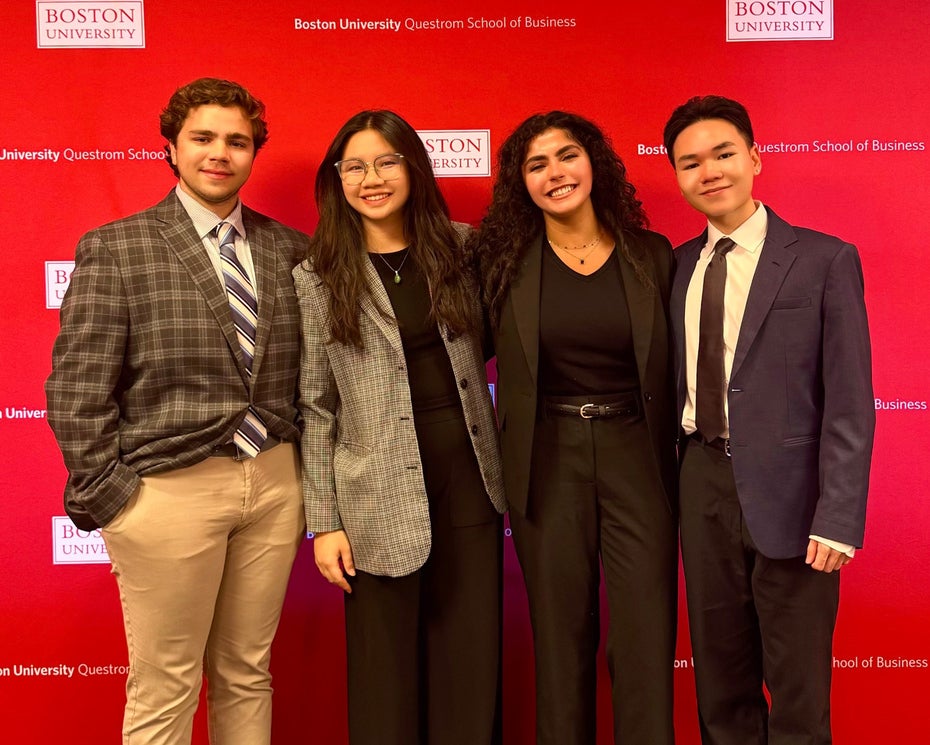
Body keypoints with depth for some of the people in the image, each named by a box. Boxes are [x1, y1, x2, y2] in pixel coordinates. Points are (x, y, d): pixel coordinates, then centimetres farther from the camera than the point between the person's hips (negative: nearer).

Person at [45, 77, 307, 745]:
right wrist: (107, 498, -8)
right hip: (170, 489, -3)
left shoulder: (290, 249, 7)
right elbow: (77, 389, -5)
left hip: (275, 484, 4)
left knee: (247, 678, 15)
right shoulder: (114, 249, -3)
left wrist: (306, 473, 6)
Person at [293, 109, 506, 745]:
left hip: (470, 479, 3)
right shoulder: (318, 277, -1)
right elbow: (317, 408, -1)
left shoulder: (459, 247, 6)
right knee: (387, 674, 7)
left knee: (472, 657, 9)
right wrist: (324, 522, -4)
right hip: (381, 499, -2)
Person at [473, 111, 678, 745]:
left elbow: (674, 367, 5)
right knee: (561, 638, 10)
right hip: (548, 463, 0)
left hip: (637, 455, 0)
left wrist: (678, 464, 1)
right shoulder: (504, 261, 0)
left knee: (647, 638, 2)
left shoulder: (652, 256, 2)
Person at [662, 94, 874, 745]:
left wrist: (837, 519, -14)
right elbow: (672, 381, 9)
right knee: (719, 677, 16)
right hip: (703, 483, 4)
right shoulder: (678, 266, 8)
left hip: (788, 492, -4)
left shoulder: (825, 261, -6)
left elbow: (850, 402, -9)